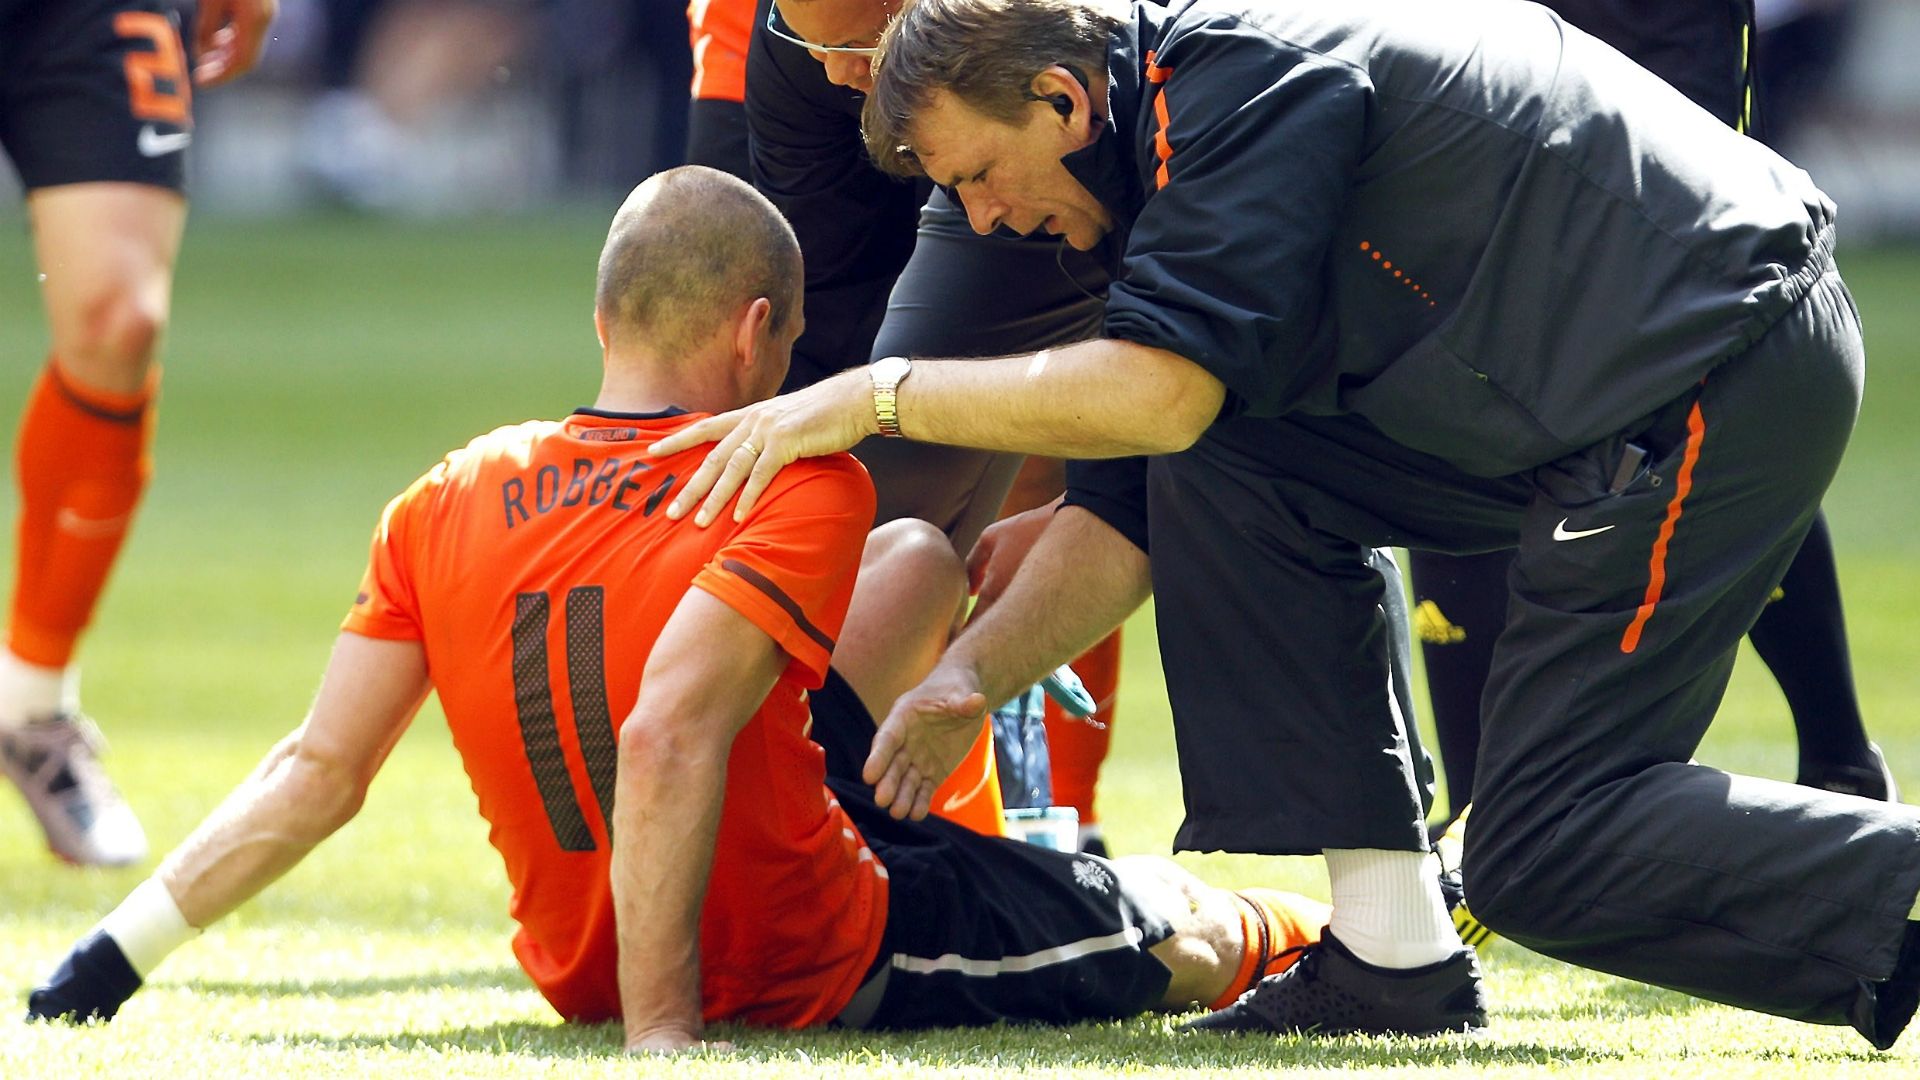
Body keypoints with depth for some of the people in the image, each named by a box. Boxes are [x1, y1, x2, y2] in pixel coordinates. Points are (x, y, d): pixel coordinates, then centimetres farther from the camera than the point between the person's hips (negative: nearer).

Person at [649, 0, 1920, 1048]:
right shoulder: (1191, 140, 16)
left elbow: (1155, 391, -24)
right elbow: (1137, 506, 18)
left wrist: (880, 395, -16)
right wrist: (969, 675, 8)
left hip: (1721, 373, -10)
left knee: (1543, 861, -10)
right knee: (1225, 476, 8)